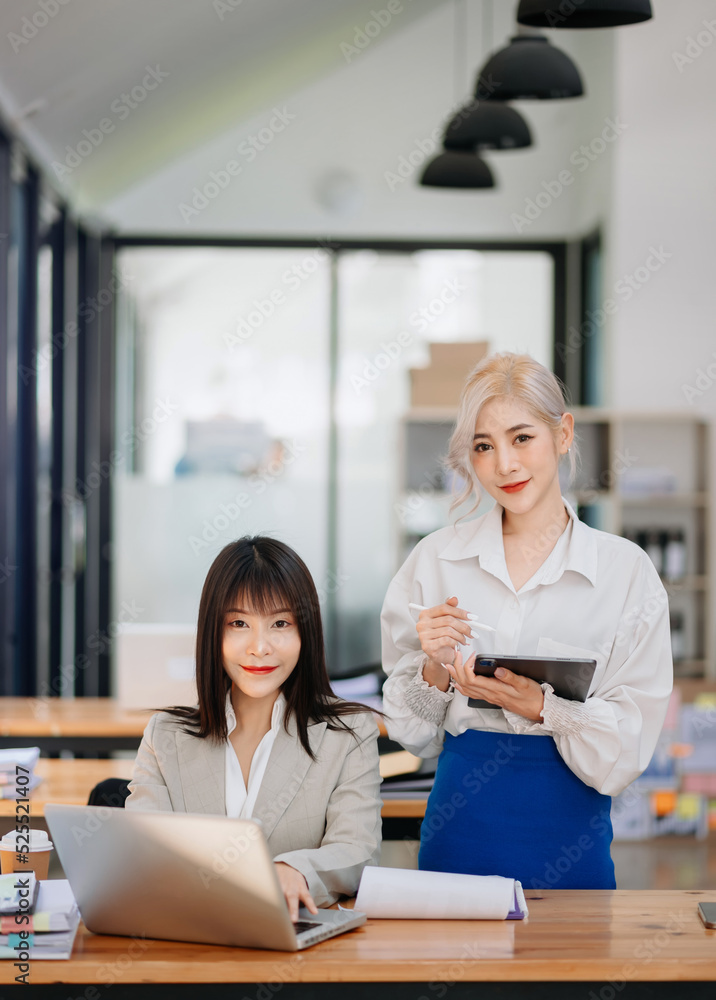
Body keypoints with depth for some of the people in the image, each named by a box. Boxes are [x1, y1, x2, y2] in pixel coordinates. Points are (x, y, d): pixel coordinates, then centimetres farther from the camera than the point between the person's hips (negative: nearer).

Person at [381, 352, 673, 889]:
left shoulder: (626, 569, -2)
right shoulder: (435, 559, 2)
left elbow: (625, 750, -6)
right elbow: (413, 734, 6)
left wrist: (540, 705, -21)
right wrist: (435, 670, -13)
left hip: (569, 839, -1)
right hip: (461, 828, 1)